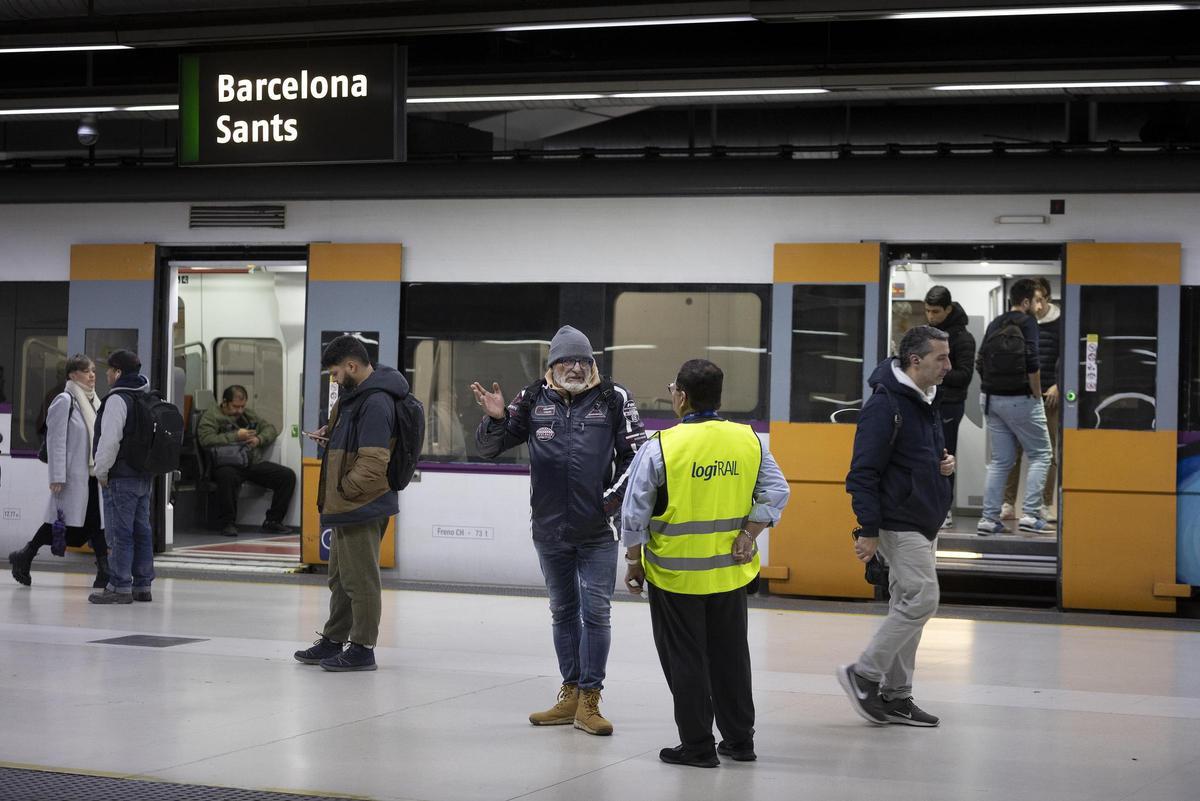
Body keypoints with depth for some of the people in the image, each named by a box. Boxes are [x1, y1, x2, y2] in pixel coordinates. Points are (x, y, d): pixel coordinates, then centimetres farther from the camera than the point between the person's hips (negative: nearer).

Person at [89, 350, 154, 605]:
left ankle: (120, 586, -6)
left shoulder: (117, 399, -14)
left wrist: (102, 471, -9)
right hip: (144, 476, 9)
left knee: (120, 533, -6)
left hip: (122, 478, -9)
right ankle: (142, 585, 15)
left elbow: (110, 439, -20)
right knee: (142, 531, 11)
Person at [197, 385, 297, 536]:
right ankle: (228, 523, -24)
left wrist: (259, 439, 2)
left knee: (288, 475, -11)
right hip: (229, 465, -6)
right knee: (227, 477, -42)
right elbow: (206, 439, -13)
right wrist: (236, 436, -12)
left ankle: (273, 520, -3)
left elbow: (270, 429, 25)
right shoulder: (211, 415, 4)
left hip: (255, 463, 6)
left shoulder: (249, 414, 25)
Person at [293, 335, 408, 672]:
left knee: (360, 579, -2)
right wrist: (330, 433, 10)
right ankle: (333, 641, 30)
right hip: (347, 506, 11)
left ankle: (362, 649, 6)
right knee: (340, 576, 19)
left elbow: (373, 465, -24)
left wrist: (342, 490, -14)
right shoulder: (356, 393, 12)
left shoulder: (376, 403, -20)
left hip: (363, 507, -11)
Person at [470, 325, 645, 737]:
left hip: (597, 531, -3)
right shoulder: (534, 401, 2)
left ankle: (589, 700, 3)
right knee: (563, 613, 13)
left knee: (595, 613, -4)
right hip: (550, 529, 3)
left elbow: (636, 452, 1)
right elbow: (489, 447, 5)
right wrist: (495, 418, -16)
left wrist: (614, 495, -9)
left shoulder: (613, 399, -4)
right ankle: (570, 695, 23)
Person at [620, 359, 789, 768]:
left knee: (684, 659, 6)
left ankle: (697, 746, 11)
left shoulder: (660, 447, -14)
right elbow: (776, 494, 1)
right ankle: (739, 740, 24)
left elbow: (635, 514, -9)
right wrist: (748, 535, 2)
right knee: (730, 654, 16)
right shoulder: (748, 440, 0)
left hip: (675, 573, -4)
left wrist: (634, 562, 3)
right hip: (730, 569, 4)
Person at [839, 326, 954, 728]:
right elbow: (864, 471, -19)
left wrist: (944, 464, 4)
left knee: (908, 607, 11)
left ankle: (895, 696, 18)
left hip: (924, 525, 9)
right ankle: (863, 675, -2)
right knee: (921, 601, -13)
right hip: (899, 525, -9)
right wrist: (868, 530, -21)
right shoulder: (886, 404, -17)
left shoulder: (926, 401, 13)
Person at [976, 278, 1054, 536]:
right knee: (1040, 455, 5)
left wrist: (992, 389, 14)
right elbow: (1032, 364, -18)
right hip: (1021, 399, -7)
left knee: (1001, 460, 12)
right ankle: (1030, 515, -5)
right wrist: (1037, 395, -7)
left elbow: (980, 363, 10)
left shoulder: (995, 325, 11)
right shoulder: (1027, 323, -9)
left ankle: (989, 519, 7)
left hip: (992, 399, 7)